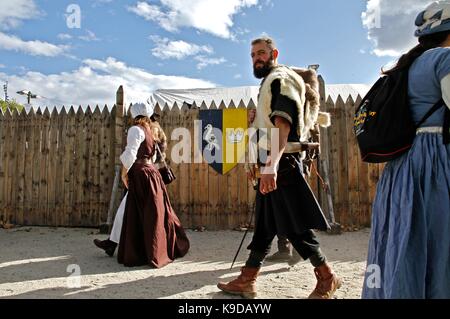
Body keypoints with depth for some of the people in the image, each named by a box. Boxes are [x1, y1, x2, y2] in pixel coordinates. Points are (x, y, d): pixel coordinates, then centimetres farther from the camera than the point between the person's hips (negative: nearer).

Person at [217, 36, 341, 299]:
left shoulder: (281, 79, -8)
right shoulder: (269, 83, 22)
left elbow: (283, 125, -24)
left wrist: (271, 164, -34)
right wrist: (257, 162, 24)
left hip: (282, 164, -10)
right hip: (271, 165, 10)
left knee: (294, 226, -4)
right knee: (264, 224, 11)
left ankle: (327, 278, 13)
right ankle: (247, 281, 21)